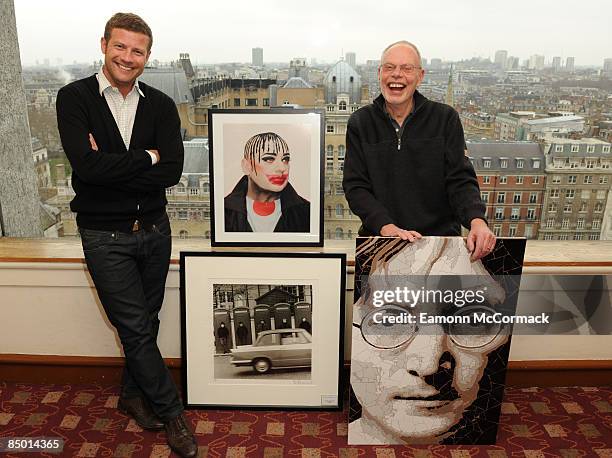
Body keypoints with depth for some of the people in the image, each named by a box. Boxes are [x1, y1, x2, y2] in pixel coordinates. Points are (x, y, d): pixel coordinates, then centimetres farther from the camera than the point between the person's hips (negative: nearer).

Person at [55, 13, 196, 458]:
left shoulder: (161, 105, 1)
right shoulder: (74, 98, -6)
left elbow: (172, 172, -12)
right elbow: (86, 166, -21)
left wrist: (110, 166, -17)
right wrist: (145, 159, -14)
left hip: (154, 230, 4)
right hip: (105, 237, -3)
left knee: (145, 322, 16)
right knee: (136, 328, 3)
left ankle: (134, 394, 40)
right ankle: (172, 413, 22)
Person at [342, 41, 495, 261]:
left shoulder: (445, 118, 5)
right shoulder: (360, 123, 6)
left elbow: (460, 180, 0)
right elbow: (355, 187, -2)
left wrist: (477, 220, -21)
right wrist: (388, 228, -18)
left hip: (441, 236, 0)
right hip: (379, 238, 0)